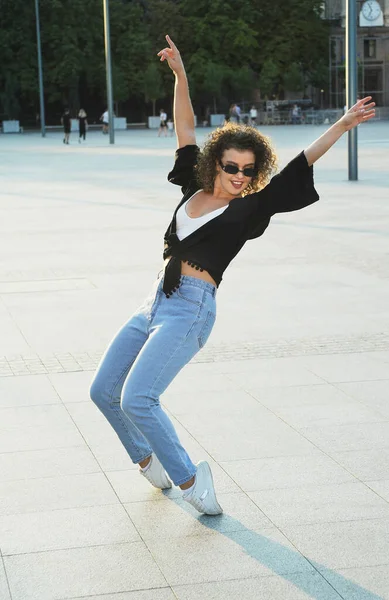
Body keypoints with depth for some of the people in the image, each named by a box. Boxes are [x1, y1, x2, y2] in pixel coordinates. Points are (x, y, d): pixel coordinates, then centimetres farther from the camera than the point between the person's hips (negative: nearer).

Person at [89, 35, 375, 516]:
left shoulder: (250, 209, -4)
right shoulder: (195, 189, 10)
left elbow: (300, 166, -9)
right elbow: (185, 131, 15)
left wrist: (342, 125, -13)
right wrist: (180, 75, 13)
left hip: (190, 311, -7)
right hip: (156, 303, 7)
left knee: (136, 399, -21)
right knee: (103, 391, 9)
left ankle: (188, 478, -4)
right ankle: (148, 460, 29)